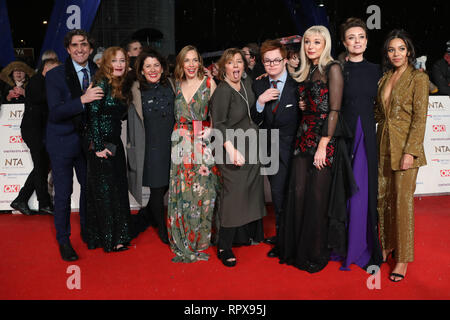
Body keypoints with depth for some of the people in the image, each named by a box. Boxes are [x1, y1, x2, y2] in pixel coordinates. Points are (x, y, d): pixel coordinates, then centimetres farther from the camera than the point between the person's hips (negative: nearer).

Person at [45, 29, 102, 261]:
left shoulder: (97, 73, 1)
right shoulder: (55, 75, -10)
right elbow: (55, 112, -19)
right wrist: (82, 100, -32)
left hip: (87, 141, 4)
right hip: (62, 142, -4)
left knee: (88, 187, 16)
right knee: (63, 193, 4)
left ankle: (87, 232, 36)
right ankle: (63, 240, 21)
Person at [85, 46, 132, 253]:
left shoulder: (119, 86, 13)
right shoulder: (102, 83, -12)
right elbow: (92, 114, -18)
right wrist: (99, 146, -19)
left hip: (115, 144, 9)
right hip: (101, 146, -8)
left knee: (118, 190, 13)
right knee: (103, 191, 0)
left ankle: (117, 236, 25)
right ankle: (108, 240, 12)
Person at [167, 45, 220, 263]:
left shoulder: (209, 83, 3)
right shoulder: (176, 85, 11)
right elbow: (174, 114, 17)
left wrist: (211, 130, -11)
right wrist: (180, 134, 4)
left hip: (203, 144, -2)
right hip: (181, 144, 2)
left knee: (202, 192, 0)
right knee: (180, 192, 2)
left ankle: (199, 242, 17)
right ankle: (183, 244, 16)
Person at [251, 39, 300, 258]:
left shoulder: (297, 84, -5)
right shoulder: (259, 86, 7)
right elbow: (255, 121, 3)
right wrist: (260, 102, -14)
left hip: (288, 147, -5)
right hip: (268, 148, 5)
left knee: (279, 191, -10)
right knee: (278, 193, 13)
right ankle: (281, 235, 28)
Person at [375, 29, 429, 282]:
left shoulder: (418, 78, -6)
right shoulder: (385, 78, 13)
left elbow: (420, 118, -11)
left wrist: (411, 151, -17)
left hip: (404, 146, -6)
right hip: (383, 144, 6)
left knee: (403, 200, -2)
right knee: (383, 197, 11)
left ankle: (403, 258, 11)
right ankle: (388, 244, 29)